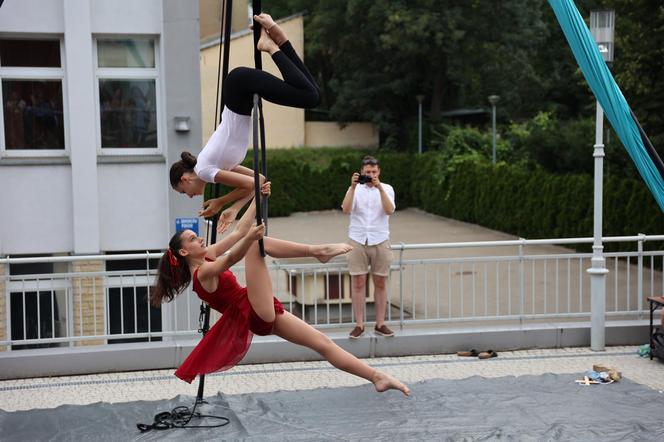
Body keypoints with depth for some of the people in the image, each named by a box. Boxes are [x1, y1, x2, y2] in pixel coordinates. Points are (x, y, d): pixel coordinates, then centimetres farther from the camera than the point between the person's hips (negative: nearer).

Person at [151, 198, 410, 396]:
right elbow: (230, 259, -34)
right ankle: (318, 251, -12)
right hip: (256, 314, -9)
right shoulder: (203, 273, -12)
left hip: (262, 316, 9)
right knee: (256, 242, -14)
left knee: (322, 342, 1)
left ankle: (377, 377, 0)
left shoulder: (207, 257, 15)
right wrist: (250, 238, -52)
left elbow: (239, 231, 15)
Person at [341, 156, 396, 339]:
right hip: (357, 241, 0)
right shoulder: (355, 188, 4)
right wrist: (353, 187, -20)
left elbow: (389, 210, -13)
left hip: (380, 241, 0)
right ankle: (359, 325, 6)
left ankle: (380, 324, 13)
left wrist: (379, 188, -21)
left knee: (380, 283, 5)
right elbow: (346, 209, -12)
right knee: (358, 283, 0)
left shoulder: (386, 188, 4)